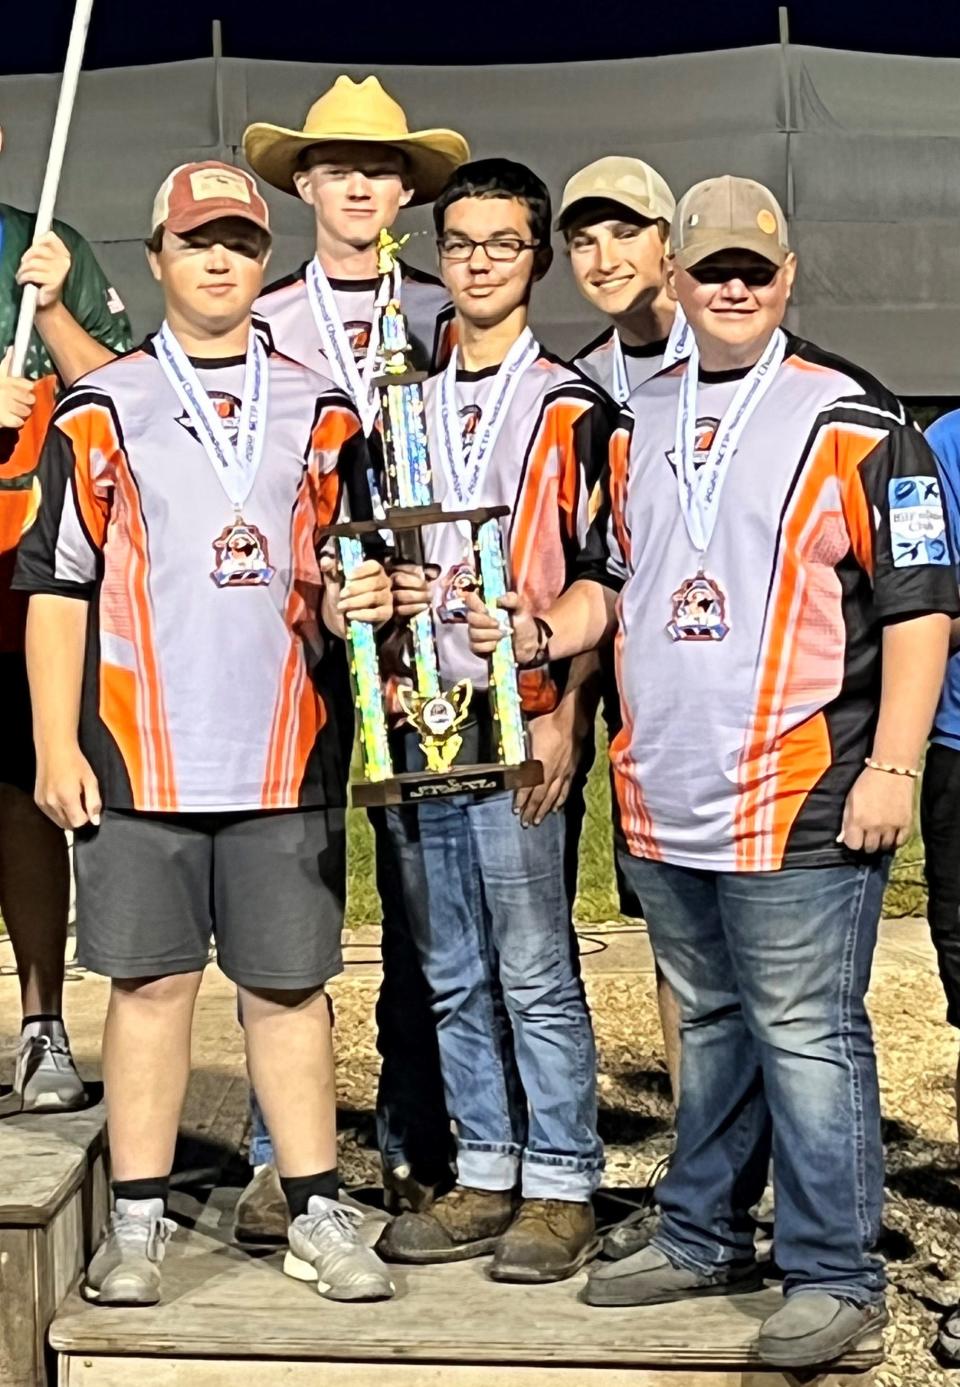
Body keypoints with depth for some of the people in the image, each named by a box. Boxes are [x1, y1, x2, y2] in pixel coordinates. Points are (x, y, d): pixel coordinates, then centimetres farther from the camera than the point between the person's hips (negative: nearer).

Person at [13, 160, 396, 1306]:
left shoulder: (319, 412, 12)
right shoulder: (100, 413, 5)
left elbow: (343, 572, 18)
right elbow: (57, 586, 2)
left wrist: (357, 600, -6)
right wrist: (56, 746, -5)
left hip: (285, 756, 2)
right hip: (139, 759, -2)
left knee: (289, 987, 7)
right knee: (151, 983, 4)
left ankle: (317, 1214, 16)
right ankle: (137, 1221, 15)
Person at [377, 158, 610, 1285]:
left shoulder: (573, 410, -1)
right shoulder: (406, 409, 16)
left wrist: (564, 716, -13)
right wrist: (380, 594, -1)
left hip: (521, 721, -6)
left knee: (536, 972, -2)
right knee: (452, 974, 11)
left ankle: (561, 1190, 9)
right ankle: (485, 1178, 21)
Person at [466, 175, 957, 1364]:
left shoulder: (854, 424, -5)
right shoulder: (637, 426, 14)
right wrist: (545, 632, 2)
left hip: (800, 803, -6)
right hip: (664, 798, 6)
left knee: (806, 1035, -2)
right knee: (707, 1026, 18)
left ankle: (834, 1276, 9)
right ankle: (703, 1237, 31)